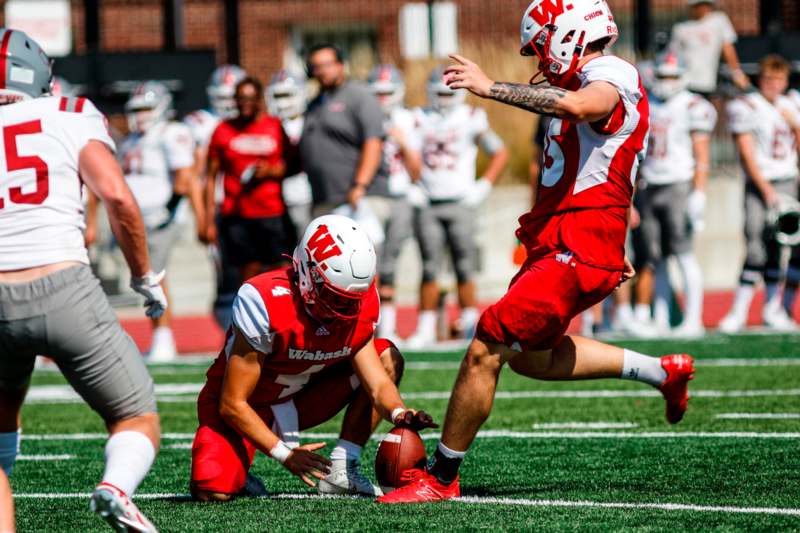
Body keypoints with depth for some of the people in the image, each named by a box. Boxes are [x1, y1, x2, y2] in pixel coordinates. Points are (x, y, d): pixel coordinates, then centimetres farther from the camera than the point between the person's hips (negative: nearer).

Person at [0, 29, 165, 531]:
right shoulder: (70, 118, 7)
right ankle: (116, 488, -20)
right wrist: (145, 276, 6)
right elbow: (117, 196, -6)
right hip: (63, 288, -3)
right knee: (138, 420, 10)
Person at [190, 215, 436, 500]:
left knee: (387, 358, -9)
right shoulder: (265, 302, -32)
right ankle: (238, 469, 6)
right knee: (215, 491, -31)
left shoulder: (361, 303, -15)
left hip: (297, 402, 6)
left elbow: (378, 383, -15)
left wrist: (399, 414, -38)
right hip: (248, 410, -6)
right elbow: (232, 404, -26)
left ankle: (341, 470, -11)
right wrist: (284, 454, -28)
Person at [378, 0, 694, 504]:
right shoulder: (591, 84, 19)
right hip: (556, 246, 11)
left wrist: (491, 87, -34)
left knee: (485, 351, -10)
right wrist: (612, 250, 38)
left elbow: (575, 105, -38)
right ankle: (662, 372, 33)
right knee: (532, 357, 25)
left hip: (576, 253, -11)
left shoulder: (611, 75, -12)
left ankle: (441, 477, -2)